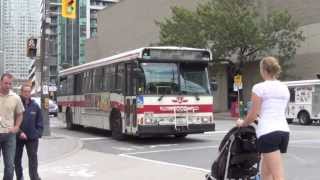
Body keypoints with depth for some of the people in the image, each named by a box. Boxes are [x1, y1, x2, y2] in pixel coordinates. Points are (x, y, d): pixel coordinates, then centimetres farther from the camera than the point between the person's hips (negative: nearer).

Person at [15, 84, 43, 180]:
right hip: (18, 137, -1)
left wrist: (38, 133, -2)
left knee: (33, 158, -1)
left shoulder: (35, 106, 3)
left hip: (32, 137, 1)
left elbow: (39, 122, 9)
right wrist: (19, 133, -16)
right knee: (17, 159, 11)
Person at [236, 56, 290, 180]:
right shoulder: (285, 88, 15)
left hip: (268, 133, -7)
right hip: (284, 131, 7)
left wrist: (242, 123, 16)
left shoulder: (259, 87, -5)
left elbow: (253, 115, -4)